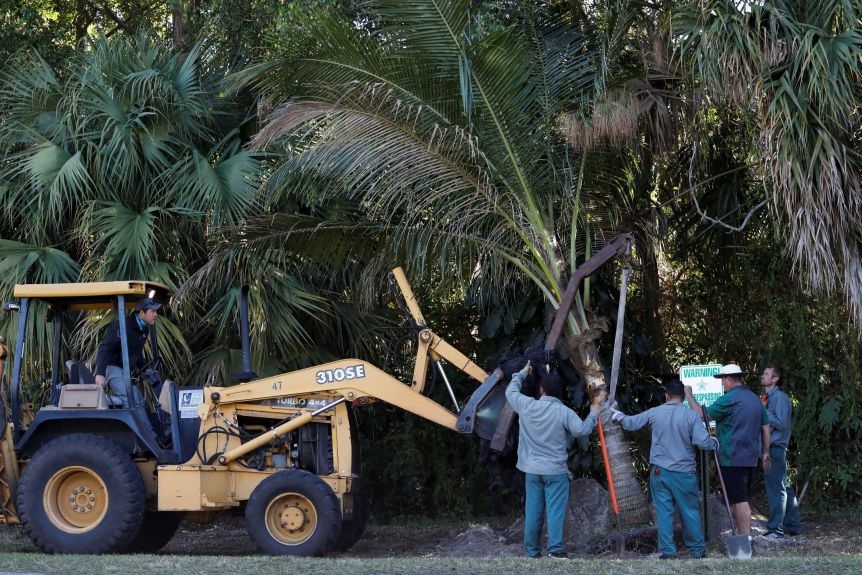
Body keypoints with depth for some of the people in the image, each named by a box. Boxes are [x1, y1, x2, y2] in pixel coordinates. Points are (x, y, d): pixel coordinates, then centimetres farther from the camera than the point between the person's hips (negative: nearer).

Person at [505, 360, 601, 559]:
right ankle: (555, 550, -12)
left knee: (533, 511, 7)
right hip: (556, 470, -3)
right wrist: (594, 414, 1)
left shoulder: (526, 406, -1)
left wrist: (522, 373, 30)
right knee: (555, 511, -4)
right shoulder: (564, 412, -9)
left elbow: (510, 391, 16)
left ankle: (532, 552, 10)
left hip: (532, 470, 3)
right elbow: (581, 430, -15)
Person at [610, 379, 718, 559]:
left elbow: (631, 423, 9)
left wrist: (618, 416, 29)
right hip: (684, 473, -1)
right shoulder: (691, 416, -10)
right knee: (690, 512, 9)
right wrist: (715, 443, 7)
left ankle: (667, 551, 3)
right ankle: (698, 551, 16)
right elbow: (704, 442, -15)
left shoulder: (654, 413, -2)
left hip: (660, 471, 1)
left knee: (664, 511, 4)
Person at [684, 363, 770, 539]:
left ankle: (746, 538, -8)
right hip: (750, 457, 8)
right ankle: (744, 535, 19)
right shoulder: (755, 398, 12)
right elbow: (765, 427, 16)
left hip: (732, 457, -8)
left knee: (739, 499, -7)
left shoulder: (728, 399, -13)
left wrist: (689, 395, 4)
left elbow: (702, 414, -9)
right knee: (738, 498, 16)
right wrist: (765, 452, 23)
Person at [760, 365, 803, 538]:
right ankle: (793, 526, 18)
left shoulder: (780, 397, -12)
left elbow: (781, 423, -18)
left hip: (775, 449, -10)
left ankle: (775, 528, -4)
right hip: (772, 449, 10)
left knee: (776, 488, -6)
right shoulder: (770, 397, 17)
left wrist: (764, 412, -15)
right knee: (785, 489, 12)